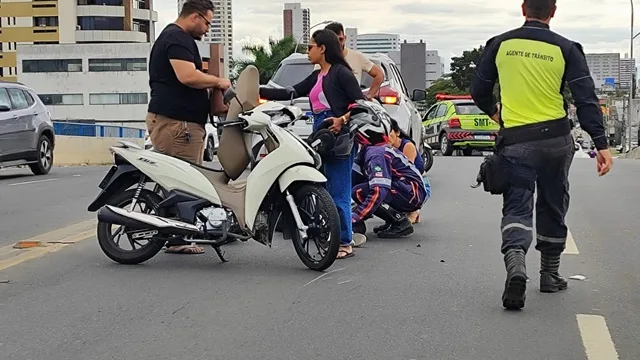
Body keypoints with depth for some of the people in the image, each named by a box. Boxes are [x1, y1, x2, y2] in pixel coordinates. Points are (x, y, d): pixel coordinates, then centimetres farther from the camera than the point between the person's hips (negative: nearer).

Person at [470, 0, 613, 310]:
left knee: (516, 207, 0)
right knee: (553, 207, 17)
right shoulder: (565, 49, -2)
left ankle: (515, 264, -28)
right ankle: (550, 275, 26)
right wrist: (601, 144, -8)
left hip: (515, 140, 0)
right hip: (556, 138, 1)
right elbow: (586, 99, -8)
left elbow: (479, 91, 8)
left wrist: (493, 112, 29)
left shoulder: (499, 45, 1)